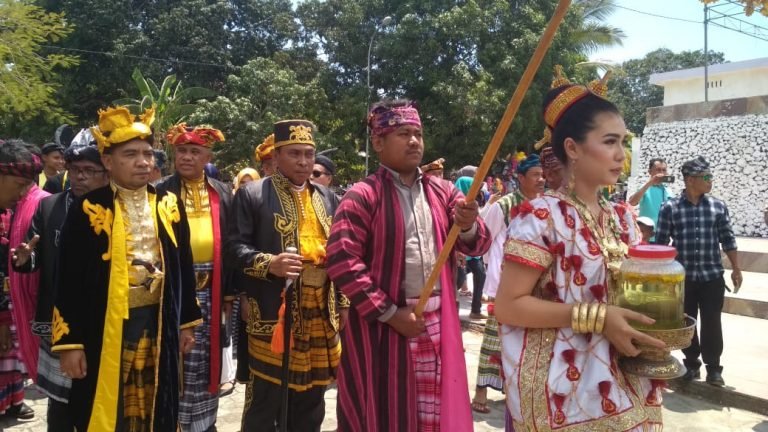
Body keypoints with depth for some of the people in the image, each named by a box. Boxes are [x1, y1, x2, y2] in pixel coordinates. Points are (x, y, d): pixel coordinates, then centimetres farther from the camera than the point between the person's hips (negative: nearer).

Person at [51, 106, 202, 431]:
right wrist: (70, 342, -8)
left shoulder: (170, 205, 5)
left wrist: (187, 323, 10)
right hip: (104, 329, -3)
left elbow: (184, 267, 10)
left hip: (159, 326, 3)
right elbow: (69, 281, -6)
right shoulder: (88, 210, -6)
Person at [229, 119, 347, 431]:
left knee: (310, 399, 16)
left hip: (321, 314, 5)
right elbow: (236, 247, -7)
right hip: (272, 313, -5)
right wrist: (269, 264, -24)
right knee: (265, 399, 5)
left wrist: (344, 302, 11)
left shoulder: (327, 198, 13)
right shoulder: (252, 194, -2)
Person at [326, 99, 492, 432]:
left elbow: (478, 246, 7)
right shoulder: (363, 196, -8)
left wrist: (468, 227, -17)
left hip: (438, 321, 5)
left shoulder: (442, 191, 9)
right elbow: (341, 260, -16)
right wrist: (388, 313, -16)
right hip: (382, 323, -4)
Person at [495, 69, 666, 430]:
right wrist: (596, 317, -23)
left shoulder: (622, 220, 6)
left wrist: (655, 323, -4)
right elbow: (508, 306, -18)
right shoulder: (539, 216, -16)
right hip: (565, 390, -7)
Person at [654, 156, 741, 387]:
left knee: (712, 323, 4)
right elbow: (660, 243, -2)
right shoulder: (670, 208, -4)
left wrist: (736, 269, 5)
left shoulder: (718, 206, 3)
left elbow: (728, 240, 7)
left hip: (712, 276, 1)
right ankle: (691, 364, 25)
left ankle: (713, 367, 18)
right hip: (682, 277, -1)